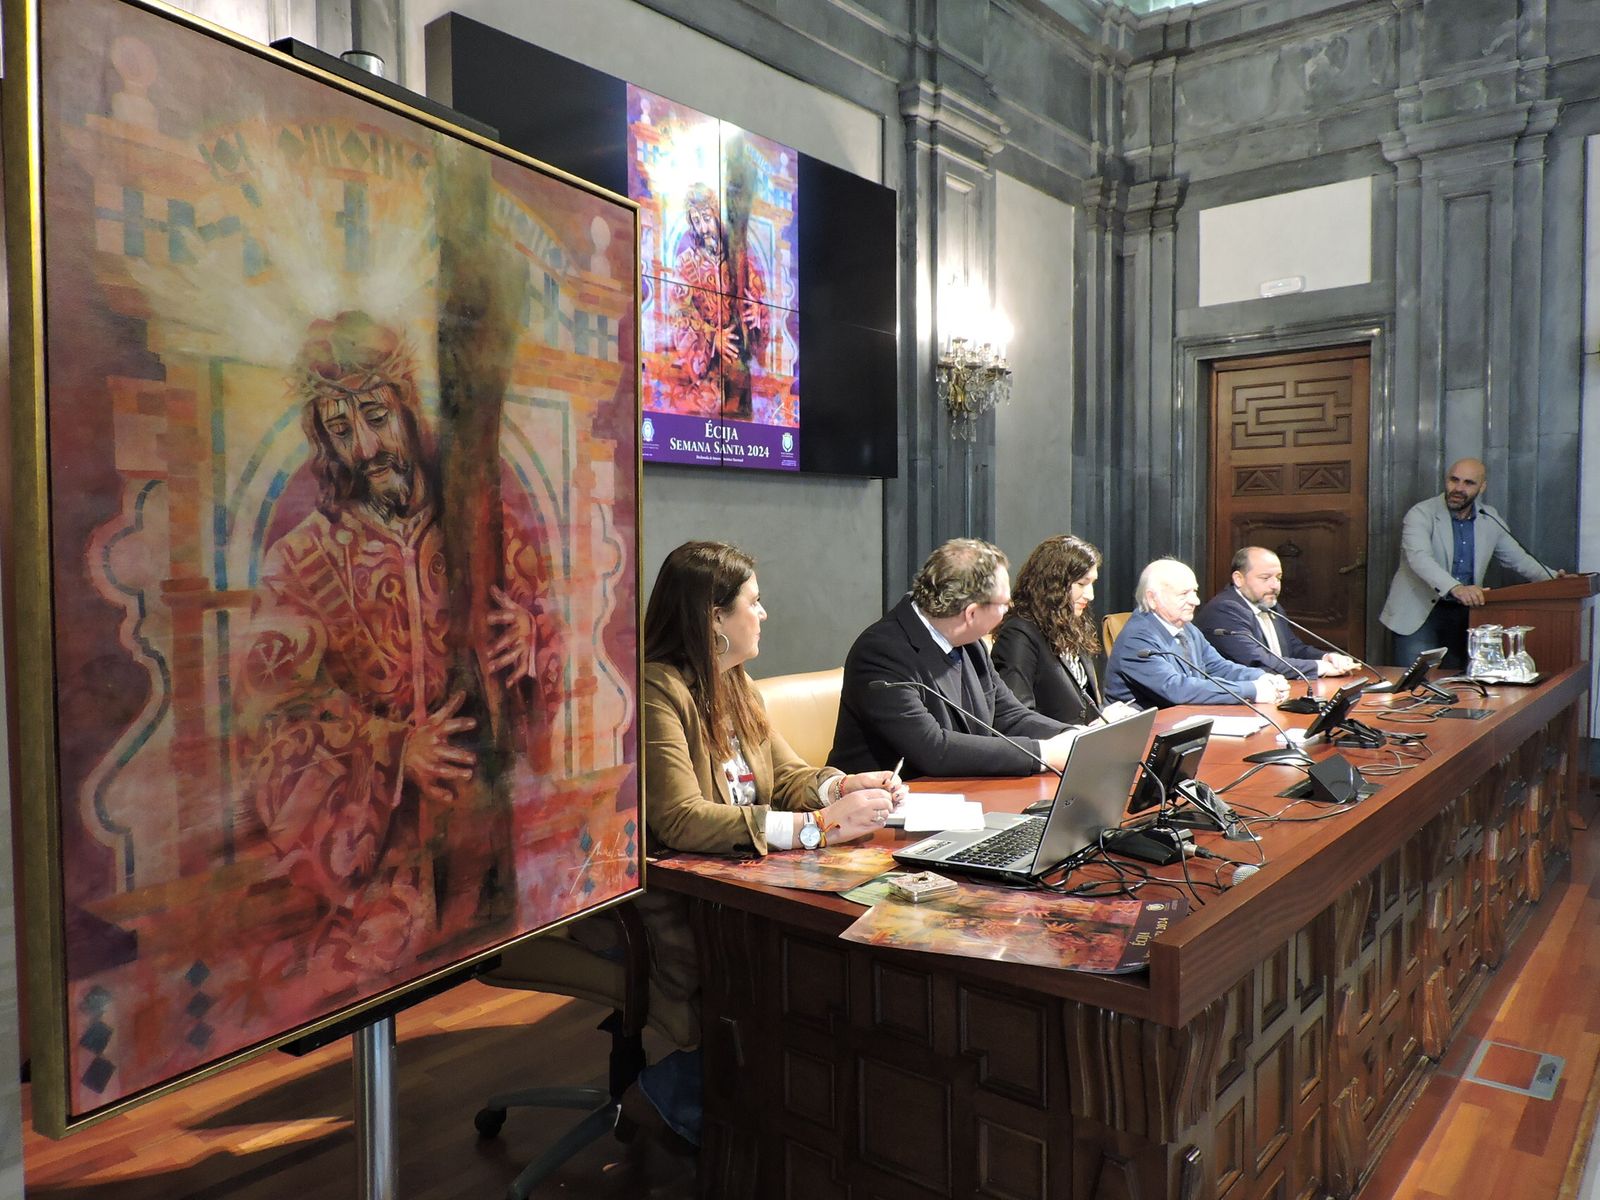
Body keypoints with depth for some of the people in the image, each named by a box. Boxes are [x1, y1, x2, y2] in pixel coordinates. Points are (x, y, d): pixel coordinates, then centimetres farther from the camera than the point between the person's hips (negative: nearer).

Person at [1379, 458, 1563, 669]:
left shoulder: (1491, 520, 7)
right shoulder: (1421, 514, -12)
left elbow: (1518, 558, 18)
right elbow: (1419, 558, -28)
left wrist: (1552, 578, 1)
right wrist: (1455, 587, -43)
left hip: (1463, 613, 5)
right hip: (1419, 613, -5)